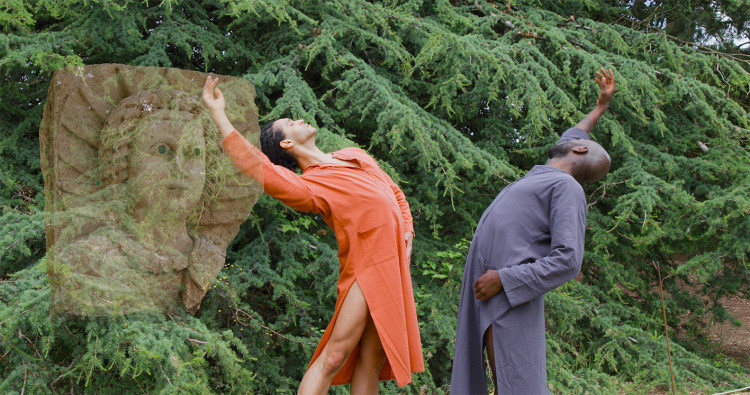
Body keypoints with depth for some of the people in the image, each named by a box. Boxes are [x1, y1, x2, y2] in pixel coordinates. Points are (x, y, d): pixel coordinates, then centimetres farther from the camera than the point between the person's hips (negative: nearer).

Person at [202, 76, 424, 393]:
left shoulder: (356, 155, 19)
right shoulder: (304, 187, -6)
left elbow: (397, 195, 27)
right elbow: (252, 163, -21)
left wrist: (407, 235, 9)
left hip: (393, 267, 6)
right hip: (366, 268, -6)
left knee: (370, 364, 4)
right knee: (335, 354, -16)